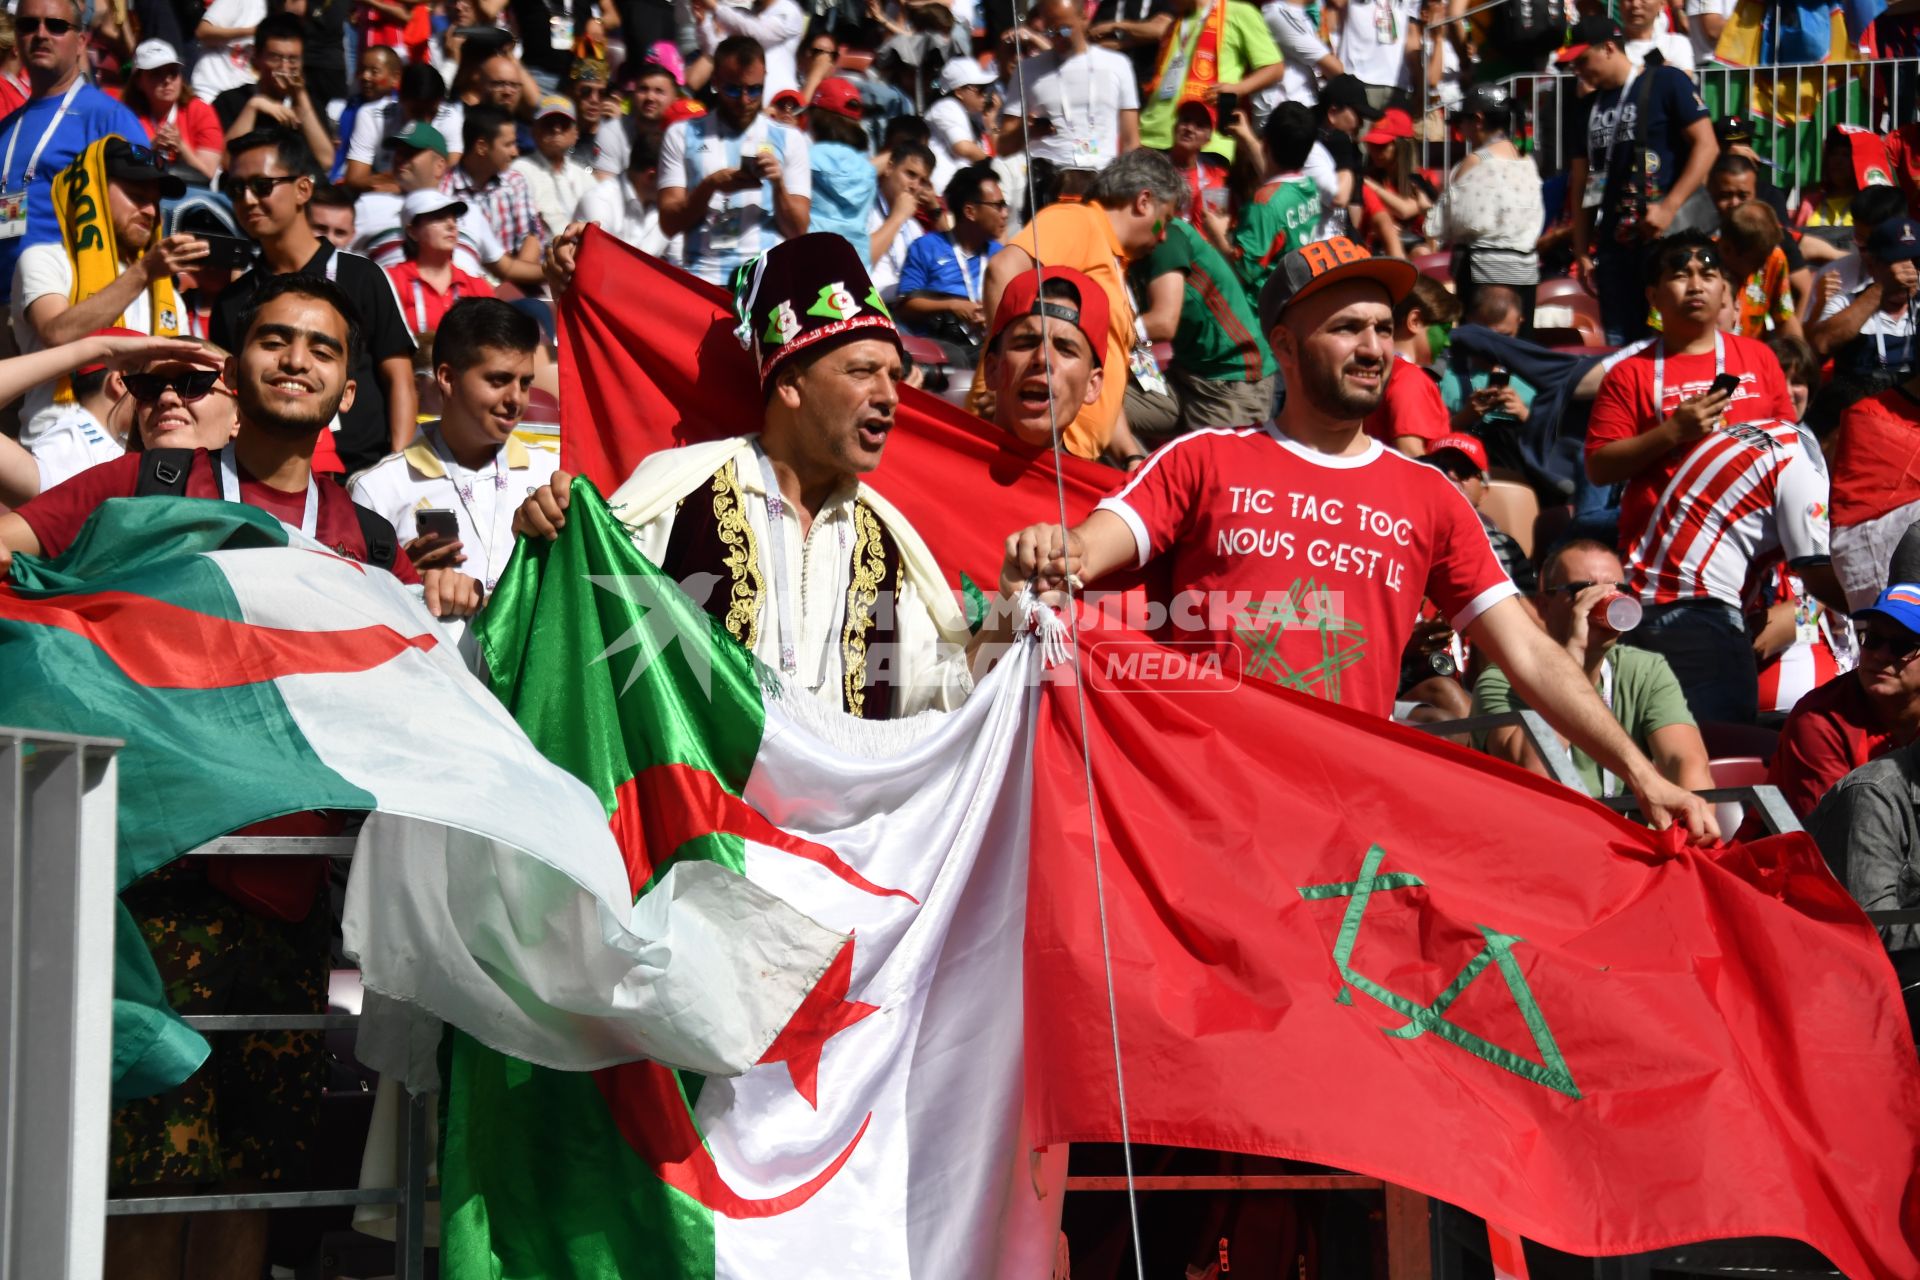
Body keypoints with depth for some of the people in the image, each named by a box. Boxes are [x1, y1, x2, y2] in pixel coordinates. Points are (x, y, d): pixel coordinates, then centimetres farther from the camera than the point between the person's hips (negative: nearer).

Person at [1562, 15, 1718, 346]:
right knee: (1618, 345, 4)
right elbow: (1580, 183, 20)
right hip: (1613, 244, 6)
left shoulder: (1666, 83, -1)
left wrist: (1669, 208, -14)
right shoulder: (1589, 106, 18)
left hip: (1665, 236, -6)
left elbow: (1707, 146, -8)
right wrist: (1581, 251, 13)